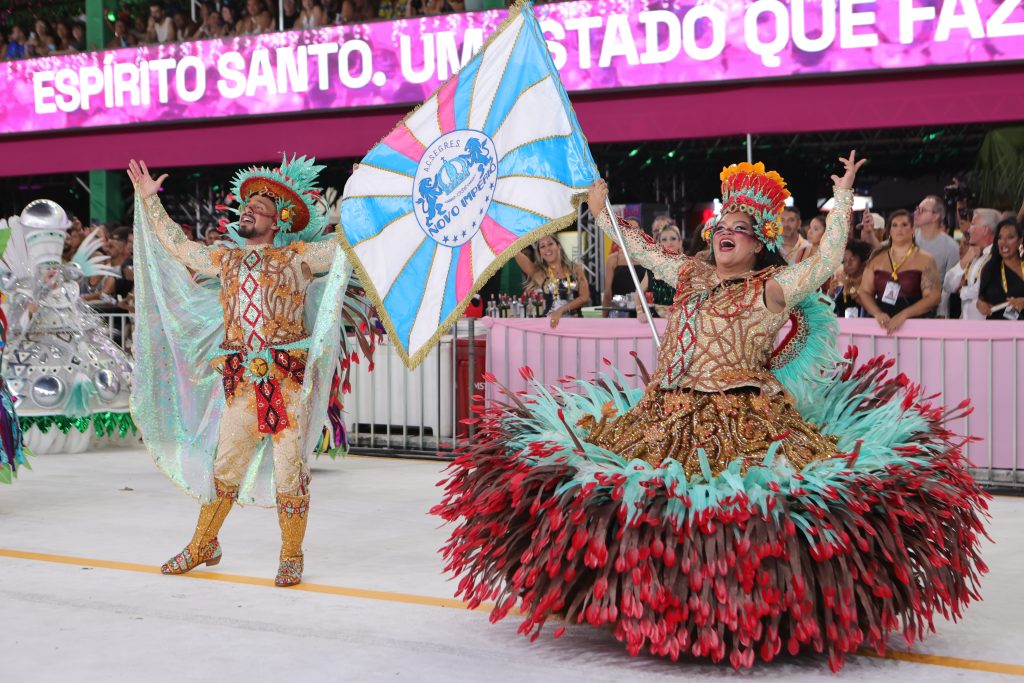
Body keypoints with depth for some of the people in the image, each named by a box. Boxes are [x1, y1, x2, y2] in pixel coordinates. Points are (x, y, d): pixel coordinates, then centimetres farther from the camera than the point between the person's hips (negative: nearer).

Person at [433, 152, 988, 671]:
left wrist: (843, 196, -5)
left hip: (741, 424, -6)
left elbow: (826, 261, -7)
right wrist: (602, 210, 36)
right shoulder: (691, 276, 20)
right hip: (666, 417, 6)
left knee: (737, 510, -22)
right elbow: (642, 250, 31)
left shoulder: (771, 289, 3)